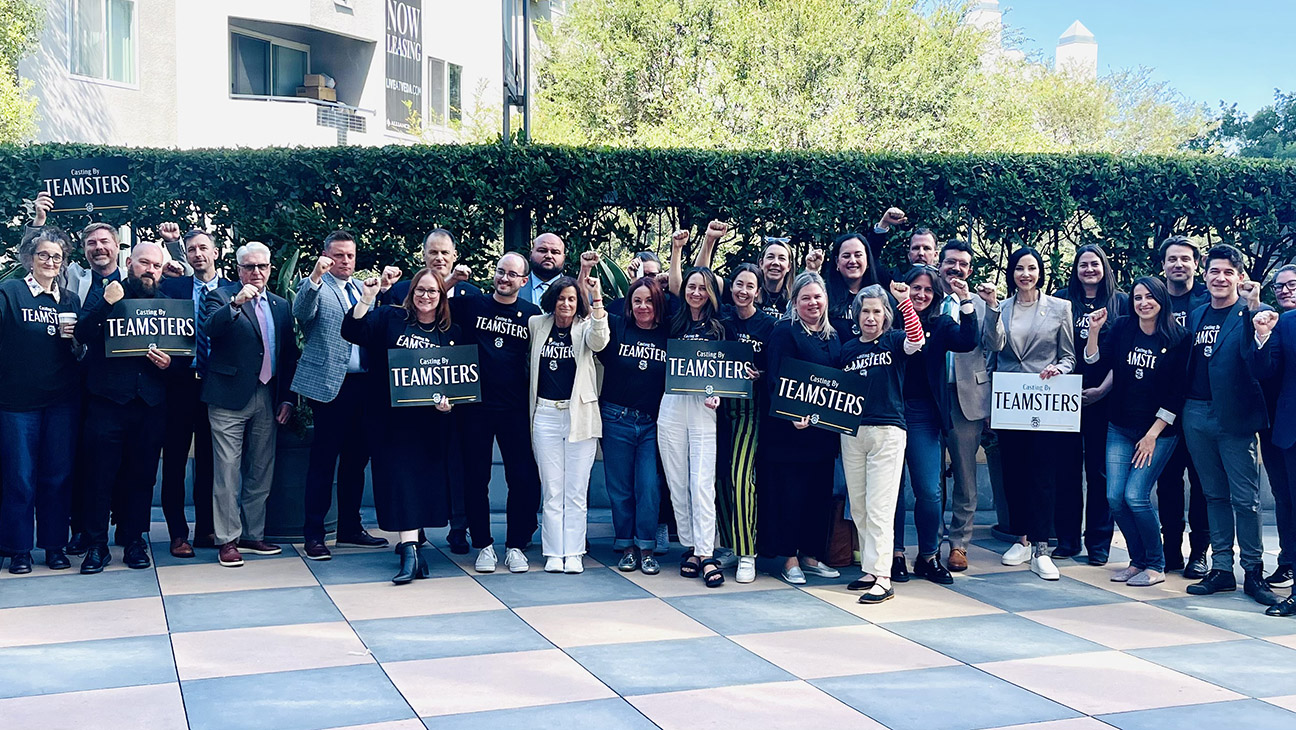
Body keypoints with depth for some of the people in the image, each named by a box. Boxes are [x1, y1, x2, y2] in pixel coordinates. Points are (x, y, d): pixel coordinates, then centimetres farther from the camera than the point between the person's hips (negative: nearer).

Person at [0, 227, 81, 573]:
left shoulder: (70, 300, 12)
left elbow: (82, 352, 14)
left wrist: (74, 338, -4)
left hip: (62, 401, 3)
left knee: (58, 475, 6)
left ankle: (55, 545, 16)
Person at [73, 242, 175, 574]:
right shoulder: (103, 296, 6)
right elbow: (83, 333, -10)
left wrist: (170, 361, -10)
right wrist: (106, 304, -20)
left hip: (151, 405, 2)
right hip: (107, 400, -2)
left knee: (142, 477, 7)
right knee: (100, 475, -1)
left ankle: (134, 540, 18)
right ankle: (96, 545, 7)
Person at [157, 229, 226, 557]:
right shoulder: (172, 287, 5)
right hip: (180, 383, 0)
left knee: (209, 461, 9)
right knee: (175, 460, 3)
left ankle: (206, 530, 19)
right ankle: (178, 534, 11)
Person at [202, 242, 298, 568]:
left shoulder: (280, 305, 15)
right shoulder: (222, 297, 1)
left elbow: (289, 354, 15)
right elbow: (210, 327, -19)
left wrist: (287, 398, 8)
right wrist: (236, 302, -32)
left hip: (267, 398, 5)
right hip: (230, 398, -5)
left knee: (261, 473, 10)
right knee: (228, 472, -4)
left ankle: (252, 535, 20)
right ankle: (228, 540, 3)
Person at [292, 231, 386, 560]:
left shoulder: (362, 289, 18)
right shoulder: (313, 287, -1)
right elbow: (301, 313, -23)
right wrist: (315, 276, -35)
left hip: (362, 384, 7)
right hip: (330, 384, -7)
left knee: (356, 457, 13)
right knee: (324, 459, -3)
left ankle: (350, 527, 24)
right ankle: (314, 534, 3)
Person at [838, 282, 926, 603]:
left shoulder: (894, 341, 1)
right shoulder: (848, 349, 12)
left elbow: (916, 340, -22)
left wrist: (905, 302, -30)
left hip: (887, 431, -5)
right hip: (852, 431, 5)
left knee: (879, 508, -7)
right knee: (858, 507, 9)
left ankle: (882, 579, -5)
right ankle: (870, 569, 20)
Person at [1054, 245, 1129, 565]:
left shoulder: (1121, 302, 6)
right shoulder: (1062, 299, 9)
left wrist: (1104, 388, -7)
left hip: (1103, 398, -1)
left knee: (1099, 469, 2)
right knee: (1066, 467, 3)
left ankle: (1098, 543, 9)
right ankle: (1066, 538, 12)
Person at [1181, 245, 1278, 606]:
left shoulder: (1248, 314, -5)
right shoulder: (1196, 315, 13)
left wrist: (1253, 309, -28)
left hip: (1235, 416, -5)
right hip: (1197, 414, 5)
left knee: (1245, 498, -1)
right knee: (1214, 494, 12)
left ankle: (1253, 571, 8)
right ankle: (1221, 568, 19)